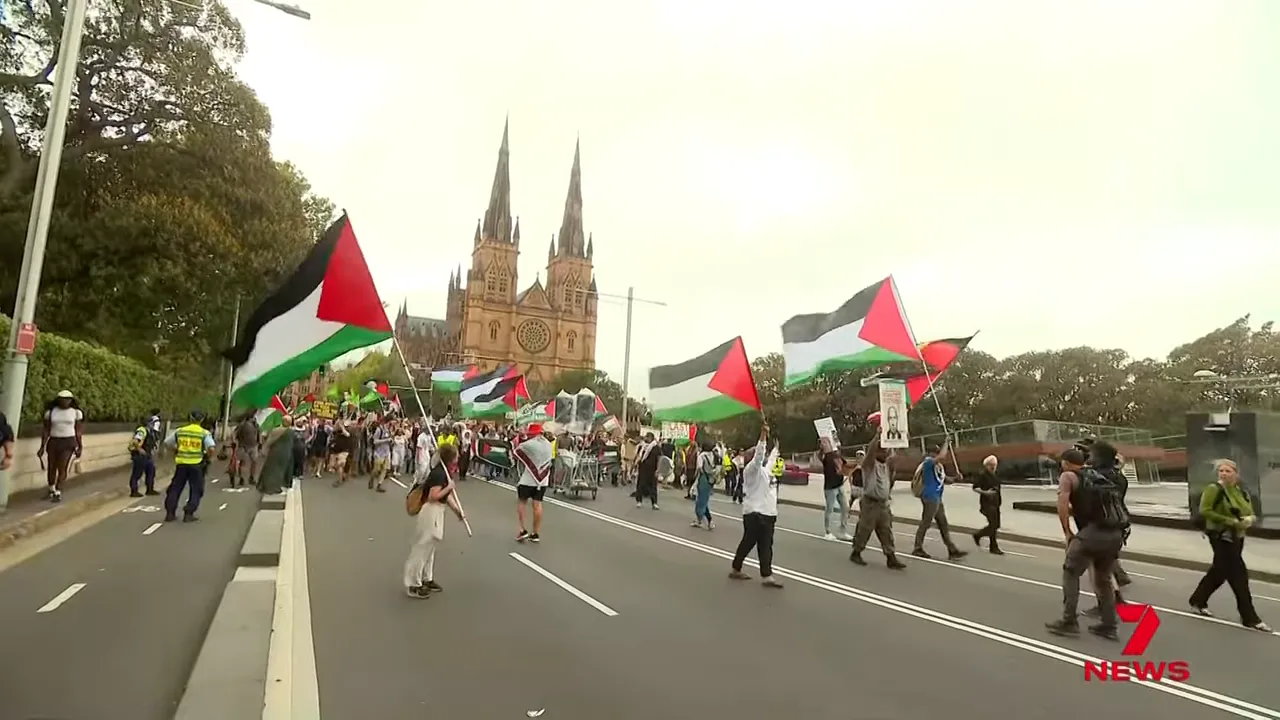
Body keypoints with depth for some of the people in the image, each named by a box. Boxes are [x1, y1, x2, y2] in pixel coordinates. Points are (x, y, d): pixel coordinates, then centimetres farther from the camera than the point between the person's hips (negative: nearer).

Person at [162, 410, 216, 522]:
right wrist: (207, 456, 4)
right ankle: (188, 514, 1)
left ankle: (170, 513, 14)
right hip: (196, 464, -3)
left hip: (181, 464, 3)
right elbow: (211, 448, -15)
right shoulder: (204, 433, -4)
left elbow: (167, 442, 13)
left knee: (175, 488, 15)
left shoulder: (180, 431, 6)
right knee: (196, 490, 8)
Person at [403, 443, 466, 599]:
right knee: (422, 547, -2)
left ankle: (427, 579, 34)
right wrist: (449, 487, -19)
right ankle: (412, 585, 8)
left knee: (430, 545, 20)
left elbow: (447, 495, 9)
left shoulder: (443, 471, 8)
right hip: (428, 511, -11)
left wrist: (457, 510, 2)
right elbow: (433, 497, -27)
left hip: (435, 511, 11)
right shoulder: (439, 473, -23)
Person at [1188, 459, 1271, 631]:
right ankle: (1249, 617, -3)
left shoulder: (1242, 493, 9)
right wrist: (1230, 521, -21)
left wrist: (1250, 519, -10)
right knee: (1238, 575, -9)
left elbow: (1251, 514, 14)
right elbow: (1204, 511, -19)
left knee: (1219, 572, 16)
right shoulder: (1214, 489, -13)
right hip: (1221, 537, -8)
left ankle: (1198, 601, 31)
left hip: (1237, 537, 8)